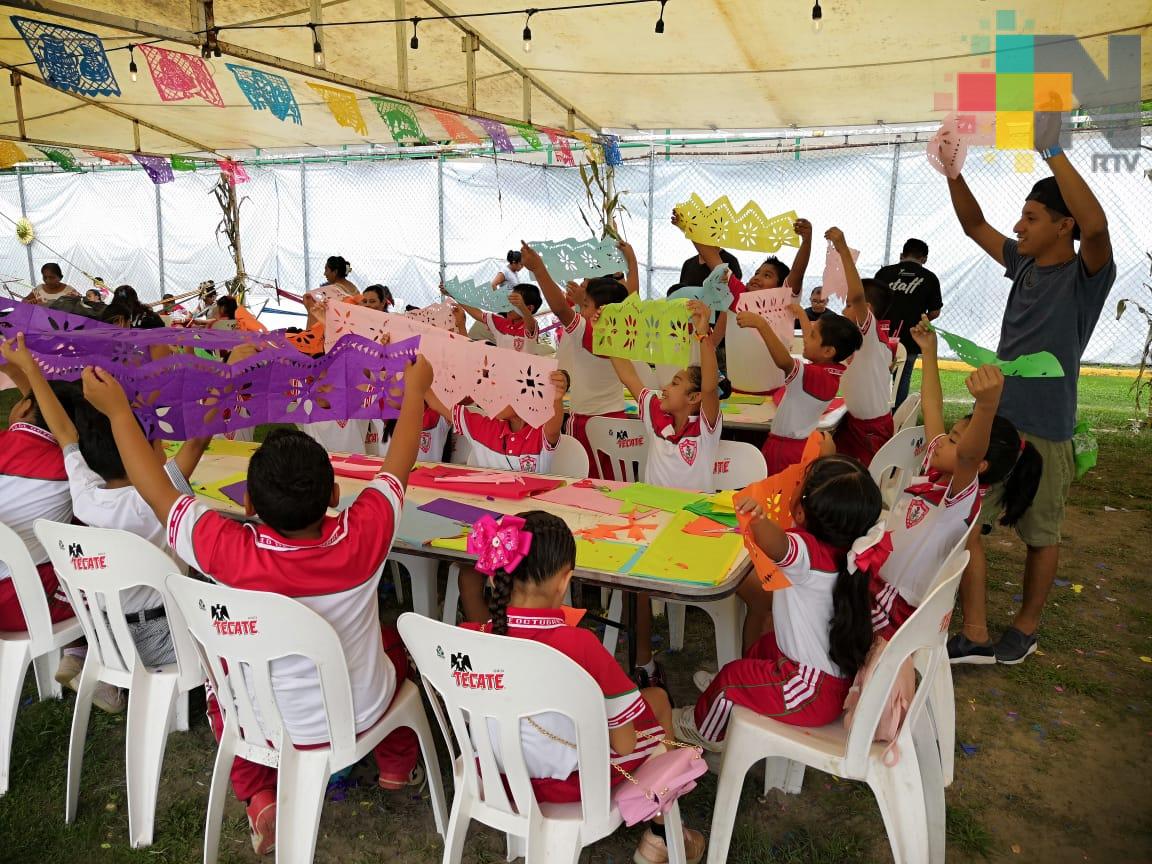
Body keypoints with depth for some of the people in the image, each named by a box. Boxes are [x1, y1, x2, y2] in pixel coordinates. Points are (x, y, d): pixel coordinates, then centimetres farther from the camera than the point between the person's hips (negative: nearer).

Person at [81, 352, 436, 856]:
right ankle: (398, 766, 36)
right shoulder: (365, 536, -28)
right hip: (365, 713, 1)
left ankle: (261, 798, 18)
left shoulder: (229, 553, -30)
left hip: (271, 725, 0)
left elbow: (157, 491, -14)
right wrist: (414, 390, 5)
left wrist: (118, 409, -3)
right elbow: (398, 466, -10)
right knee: (392, 642, 32)